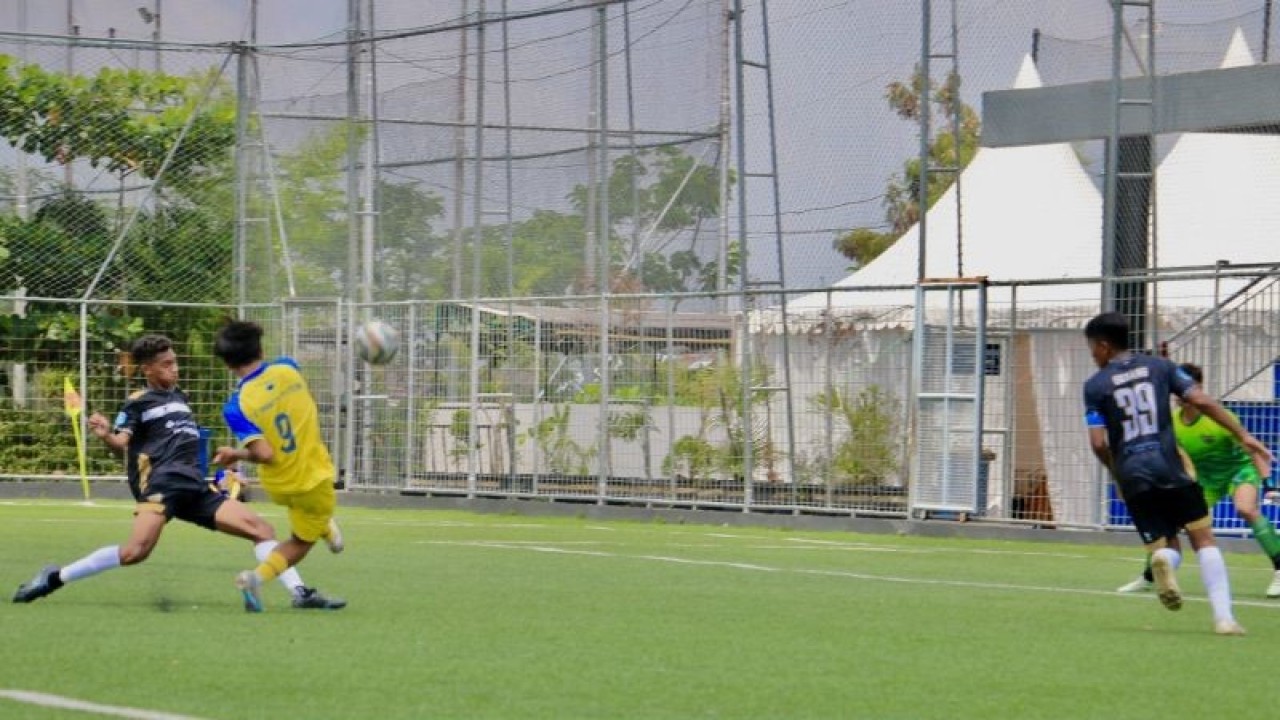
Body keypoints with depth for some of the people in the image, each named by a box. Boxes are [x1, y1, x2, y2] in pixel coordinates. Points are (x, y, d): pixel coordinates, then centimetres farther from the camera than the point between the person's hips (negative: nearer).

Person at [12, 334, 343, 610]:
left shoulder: (179, 397, 25)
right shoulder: (139, 403, 4)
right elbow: (123, 444, -8)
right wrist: (105, 436, -28)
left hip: (195, 486, 7)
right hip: (161, 482, -7)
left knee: (261, 528, -3)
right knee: (137, 550, -27)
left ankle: (300, 592, -3)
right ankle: (54, 578, -15)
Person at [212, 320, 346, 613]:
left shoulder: (236, 406, -22)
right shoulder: (287, 369, -14)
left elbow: (264, 454, -29)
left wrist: (236, 454, -11)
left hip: (279, 486, 0)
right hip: (315, 477, 0)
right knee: (300, 542, 14)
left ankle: (326, 529, 54)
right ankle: (257, 576, -9)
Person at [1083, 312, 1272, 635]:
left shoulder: (1095, 385, 4)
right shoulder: (1158, 367, 9)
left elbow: (1098, 442, -3)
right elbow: (1202, 401, 0)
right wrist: (1242, 434, 3)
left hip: (1132, 475, 0)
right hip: (1170, 468, 0)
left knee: (1164, 546, 13)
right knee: (1203, 539, 5)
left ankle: (1163, 560, -27)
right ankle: (1223, 615, -11)